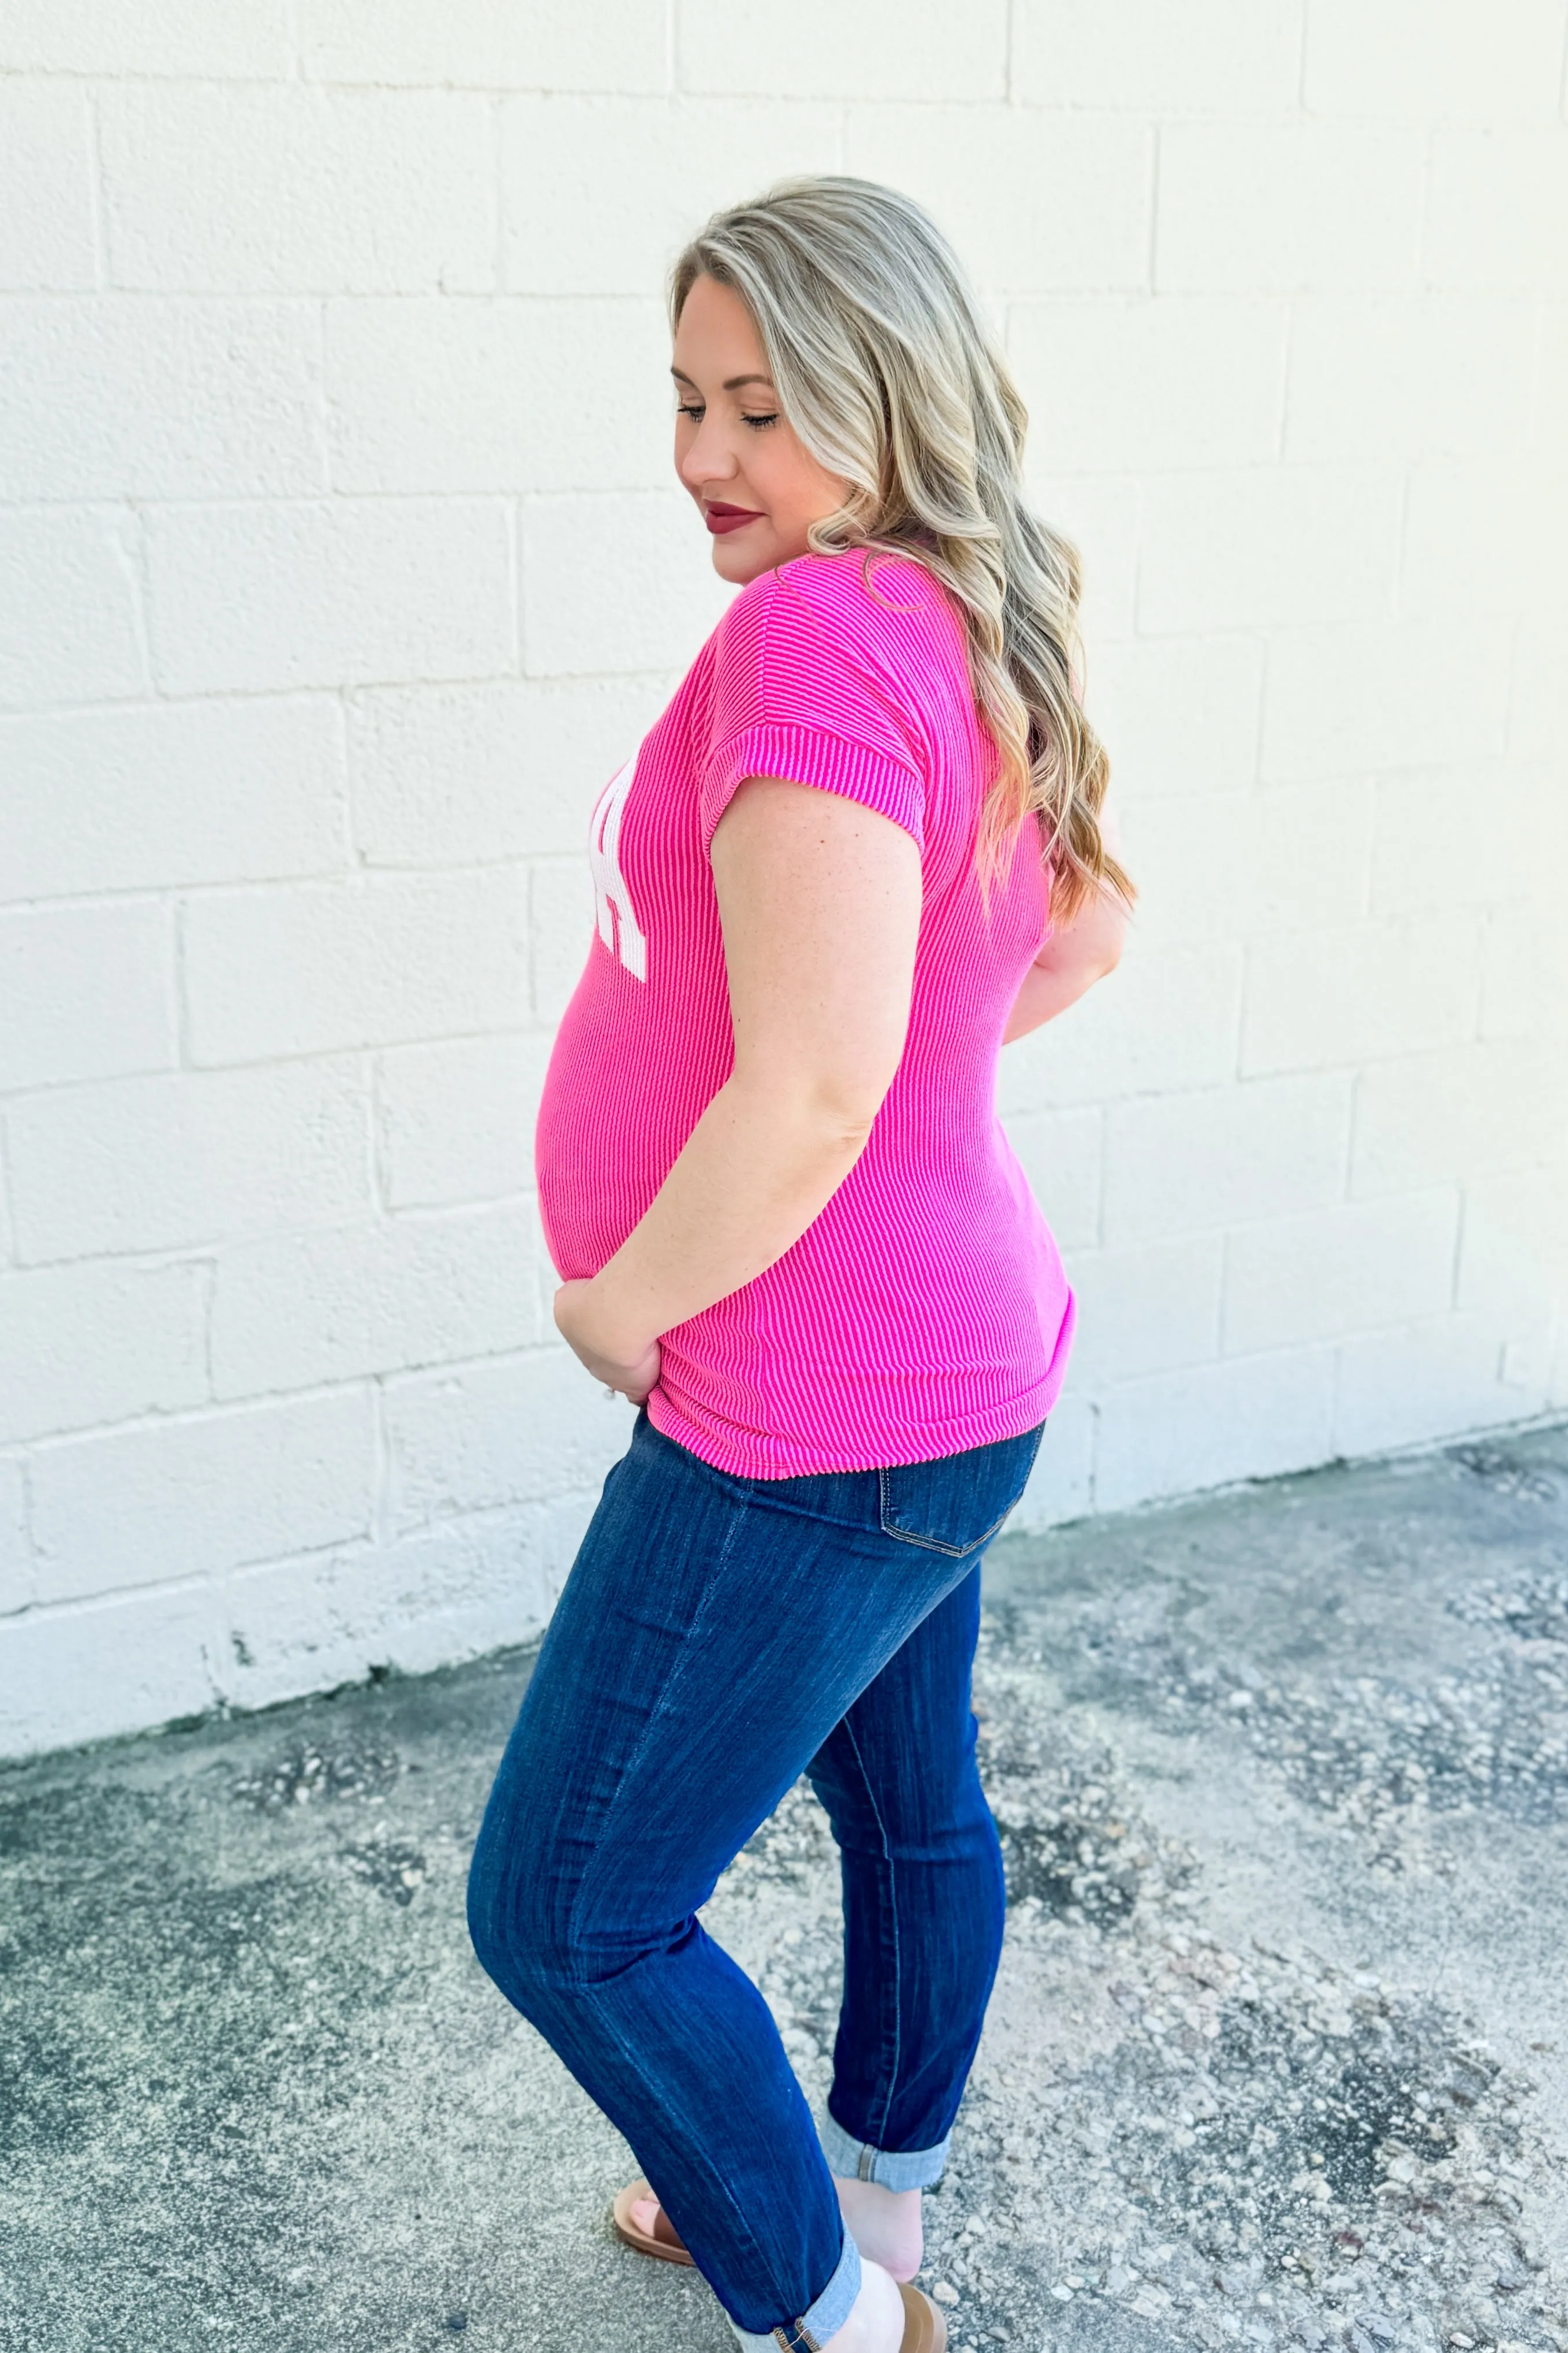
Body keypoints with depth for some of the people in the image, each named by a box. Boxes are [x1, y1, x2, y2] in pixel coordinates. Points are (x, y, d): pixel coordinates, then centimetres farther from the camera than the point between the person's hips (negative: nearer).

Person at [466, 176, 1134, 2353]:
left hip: (820, 1419, -10)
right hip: (954, 1357, 10)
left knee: (566, 1915, 4)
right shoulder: (978, 640, 6)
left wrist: (622, 1307, -16)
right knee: (908, 1803, 26)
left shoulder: (818, 634, -24)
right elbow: (1088, 932, 21)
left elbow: (814, 1088, -32)